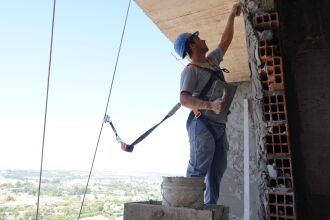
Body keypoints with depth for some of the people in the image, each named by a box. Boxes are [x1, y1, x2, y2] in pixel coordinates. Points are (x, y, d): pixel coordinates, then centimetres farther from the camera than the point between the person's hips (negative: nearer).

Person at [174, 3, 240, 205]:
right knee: (199, 169, -15)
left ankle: (211, 207, 10)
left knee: (217, 170, 6)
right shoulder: (191, 70, -4)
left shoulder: (212, 60, 20)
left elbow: (226, 41, 34)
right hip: (202, 123, -8)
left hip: (220, 125, 8)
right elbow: (184, 99, -17)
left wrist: (232, 16, 37)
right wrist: (210, 105, -32)